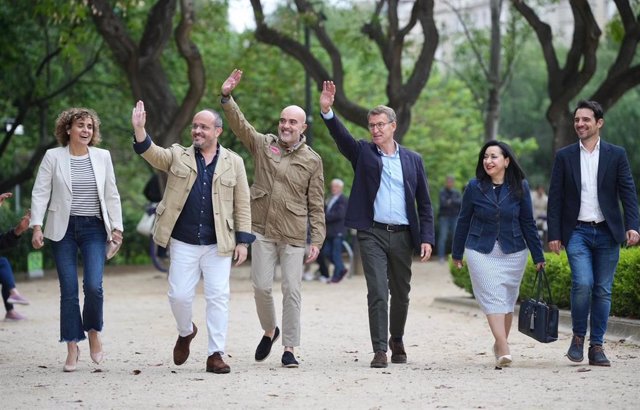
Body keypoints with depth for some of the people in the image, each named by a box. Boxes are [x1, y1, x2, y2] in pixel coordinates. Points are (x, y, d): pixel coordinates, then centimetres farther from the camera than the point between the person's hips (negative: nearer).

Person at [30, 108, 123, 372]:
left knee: (93, 286, -14)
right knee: (68, 291, -1)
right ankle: (72, 347, 9)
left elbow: (112, 195, 9)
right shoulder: (53, 157, 1)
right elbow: (40, 193, -1)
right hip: (63, 229, -1)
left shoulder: (102, 157, 6)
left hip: (94, 229, 1)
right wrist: (37, 226, -10)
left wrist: (116, 227, 4)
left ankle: (93, 331, 13)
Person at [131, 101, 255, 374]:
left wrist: (243, 240, -1)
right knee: (179, 295, 1)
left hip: (218, 244, -1)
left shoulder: (233, 162, 6)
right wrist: (139, 130, -30)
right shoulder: (178, 156, 8)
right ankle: (186, 332, 31)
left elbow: (242, 205, 5)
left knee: (218, 297, -2)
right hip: (183, 243, 1)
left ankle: (216, 354, 4)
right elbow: (152, 153, -11)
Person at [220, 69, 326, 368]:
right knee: (262, 285, 0)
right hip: (262, 229, 1)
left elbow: (316, 204, 2)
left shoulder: (312, 160, 3)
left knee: (292, 290, -1)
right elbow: (239, 124, -4)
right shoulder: (263, 144, 7)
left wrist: (317, 239, -3)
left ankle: (289, 348, 6)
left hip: (294, 234, -1)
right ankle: (269, 330, 26)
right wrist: (227, 98, -21)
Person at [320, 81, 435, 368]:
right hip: (372, 234, -2)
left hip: (403, 236, 2)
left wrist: (426, 238, -1)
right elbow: (341, 136, -14)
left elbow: (424, 203, 8)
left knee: (401, 294, 12)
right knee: (377, 293, -10)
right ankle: (380, 350, -7)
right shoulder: (363, 152, 5)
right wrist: (327, 111, -32)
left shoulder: (412, 160, 8)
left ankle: (397, 341, 32)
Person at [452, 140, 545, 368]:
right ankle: (504, 350, -18)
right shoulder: (474, 187, -2)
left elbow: (528, 223, 4)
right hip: (481, 252, -1)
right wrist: (457, 253, 12)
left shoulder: (520, 187, -1)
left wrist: (538, 256, 5)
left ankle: (499, 344, 25)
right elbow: (464, 221, 7)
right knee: (493, 298, -11)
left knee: (508, 300, 8)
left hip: (513, 252, 1)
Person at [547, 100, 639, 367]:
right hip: (577, 232, -1)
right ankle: (578, 336, 2)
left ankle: (596, 346, 11)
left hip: (607, 233, 1)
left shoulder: (616, 155, 5)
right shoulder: (564, 156, 6)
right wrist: (554, 235, -1)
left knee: (603, 290, 3)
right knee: (582, 283, -18)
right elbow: (555, 198, 5)